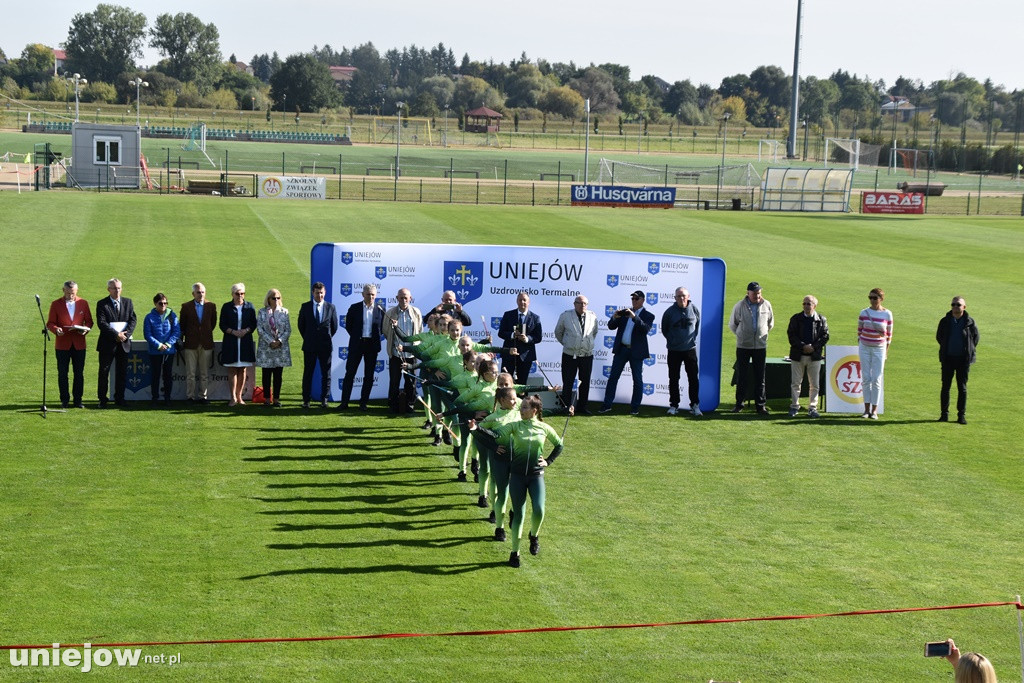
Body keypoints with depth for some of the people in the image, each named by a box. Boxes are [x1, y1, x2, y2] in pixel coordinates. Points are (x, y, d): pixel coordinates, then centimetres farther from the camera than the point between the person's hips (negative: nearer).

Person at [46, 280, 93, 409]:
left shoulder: (83, 303, 8)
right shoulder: (55, 304, 3)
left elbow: (89, 321, 11)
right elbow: (50, 323, 2)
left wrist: (86, 329, -11)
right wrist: (56, 329, -20)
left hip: (79, 344, 1)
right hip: (62, 344, -1)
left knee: (79, 373, 3)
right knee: (62, 373, 2)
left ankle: (77, 399, 10)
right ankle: (64, 400, 10)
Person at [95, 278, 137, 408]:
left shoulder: (128, 302, 10)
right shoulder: (102, 304, -1)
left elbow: (133, 320, 3)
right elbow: (101, 323, -11)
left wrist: (125, 334, -12)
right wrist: (116, 334, -18)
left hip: (124, 343, 3)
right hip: (107, 343, -3)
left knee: (122, 372, 6)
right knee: (104, 371, 0)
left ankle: (119, 398, 15)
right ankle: (103, 399, 6)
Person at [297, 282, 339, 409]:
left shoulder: (331, 307, 3)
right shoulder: (305, 307, 3)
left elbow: (334, 326, 11)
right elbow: (301, 325, 11)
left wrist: (327, 338, 10)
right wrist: (308, 338, 10)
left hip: (326, 345, 0)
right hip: (310, 346, 0)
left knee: (326, 373, 2)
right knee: (308, 373, 1)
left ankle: (324, 399, 9)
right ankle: (306, 400, 6)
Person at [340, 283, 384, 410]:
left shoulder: (379, 310, 1)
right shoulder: (354, 308, 0)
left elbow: (382, 328, 10)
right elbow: (348, 325, 6)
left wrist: (375, 339, 2)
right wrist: (356, 337, 5)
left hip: (372, 345, 1)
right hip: (357, 344, -1)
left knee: (369, 376, 5)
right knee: (350, 373, -1)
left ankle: (363, 403, 13)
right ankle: (344, 402, 3)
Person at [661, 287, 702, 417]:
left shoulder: (694, 309, -3)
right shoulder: (669, 312, -7)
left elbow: (698, 325, 13)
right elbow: (664, 329, 7)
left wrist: (693, 337, 6)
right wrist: (671, 340, 4)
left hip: (690, 348, 0)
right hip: (674, 350, 0)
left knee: (694, 378, -1)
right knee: (673, 379, 5)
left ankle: (695, 405, 6)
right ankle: (674, 405, 14)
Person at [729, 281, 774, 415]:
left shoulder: (766, 305, 2)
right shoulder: (740, 306, -4)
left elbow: (771, 323, 17)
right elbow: (732, 324, 9)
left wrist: (763, 333, 13)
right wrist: (741, 334, 8)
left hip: (760, 345, 1)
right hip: (743, 346, -1)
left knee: (760, 377, 3)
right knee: (741, 376, 3)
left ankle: (761, 404, 7)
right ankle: (739, 403, 12)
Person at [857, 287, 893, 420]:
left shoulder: (887, 314, -3)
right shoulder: (864, 313, -1)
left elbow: (889, 334, 3)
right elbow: (859, 330, 8)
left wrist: (886, 351, 3)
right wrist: (859, 345, 5)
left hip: (879, 349, -1)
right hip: (865, 348, 1)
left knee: (876, 379, -2)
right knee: (866, 378, 2)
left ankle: (874, 410, 4)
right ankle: (867, 409, 7)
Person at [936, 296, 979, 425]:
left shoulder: (970, 322, -3)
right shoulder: (945, 321, 0)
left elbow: (976, 337, 9)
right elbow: (939, 337, 14)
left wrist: (970, 350, 5)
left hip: (963, 359, -1)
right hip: (948, 359, 1)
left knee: (962, 387, 3)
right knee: (945, 386, 3)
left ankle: (962, 415, 9)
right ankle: (944, 414, 11)